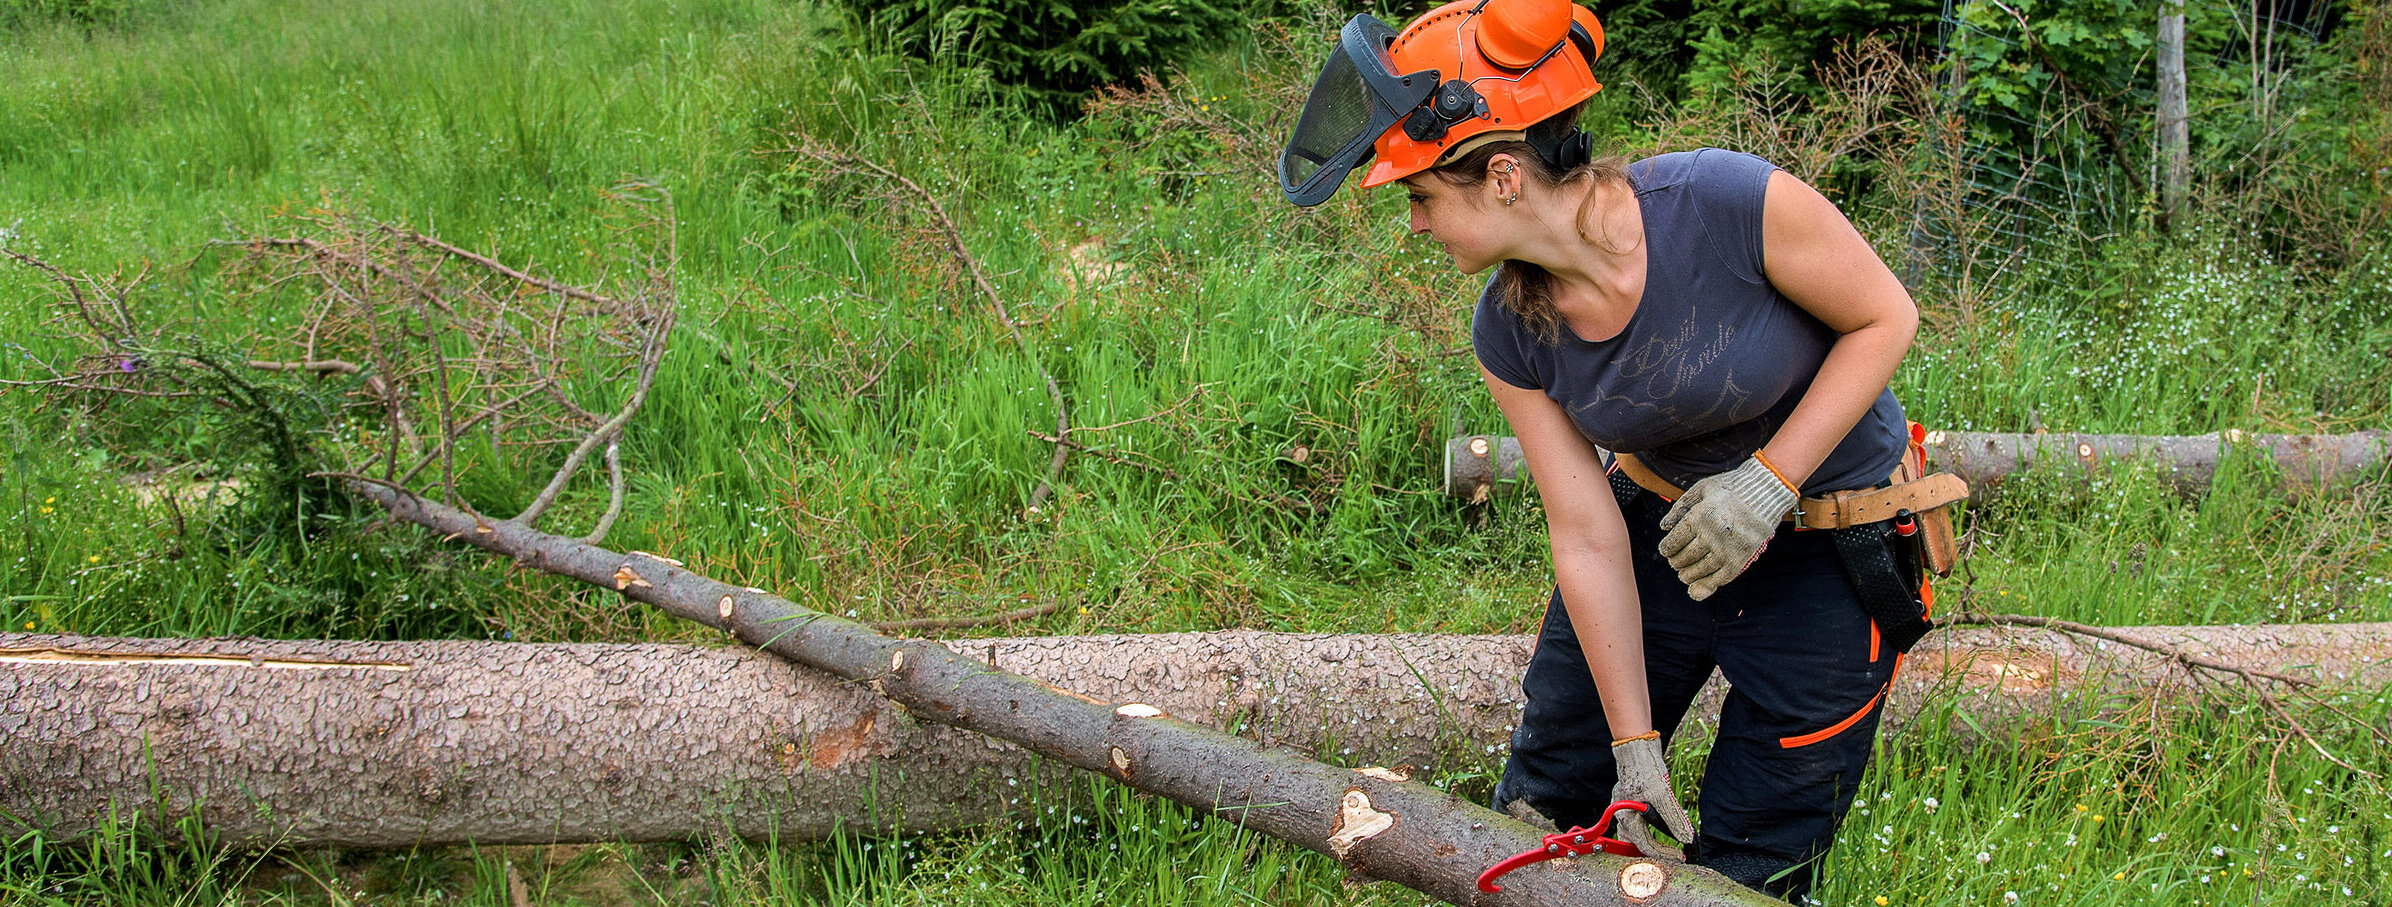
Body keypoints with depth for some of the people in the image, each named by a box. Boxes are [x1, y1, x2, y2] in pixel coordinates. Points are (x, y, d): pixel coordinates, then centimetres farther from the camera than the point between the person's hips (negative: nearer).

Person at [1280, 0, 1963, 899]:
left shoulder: (1732, 201, -32)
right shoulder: (1510, 334, -16)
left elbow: (1886, 318, -16)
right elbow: (1587, 541, -11)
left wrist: (1766, 483, -25)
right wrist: (1637, 751, -9)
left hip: (1833, 549, -4)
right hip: (1663, 518, 4)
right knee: (1543, 802, 13)